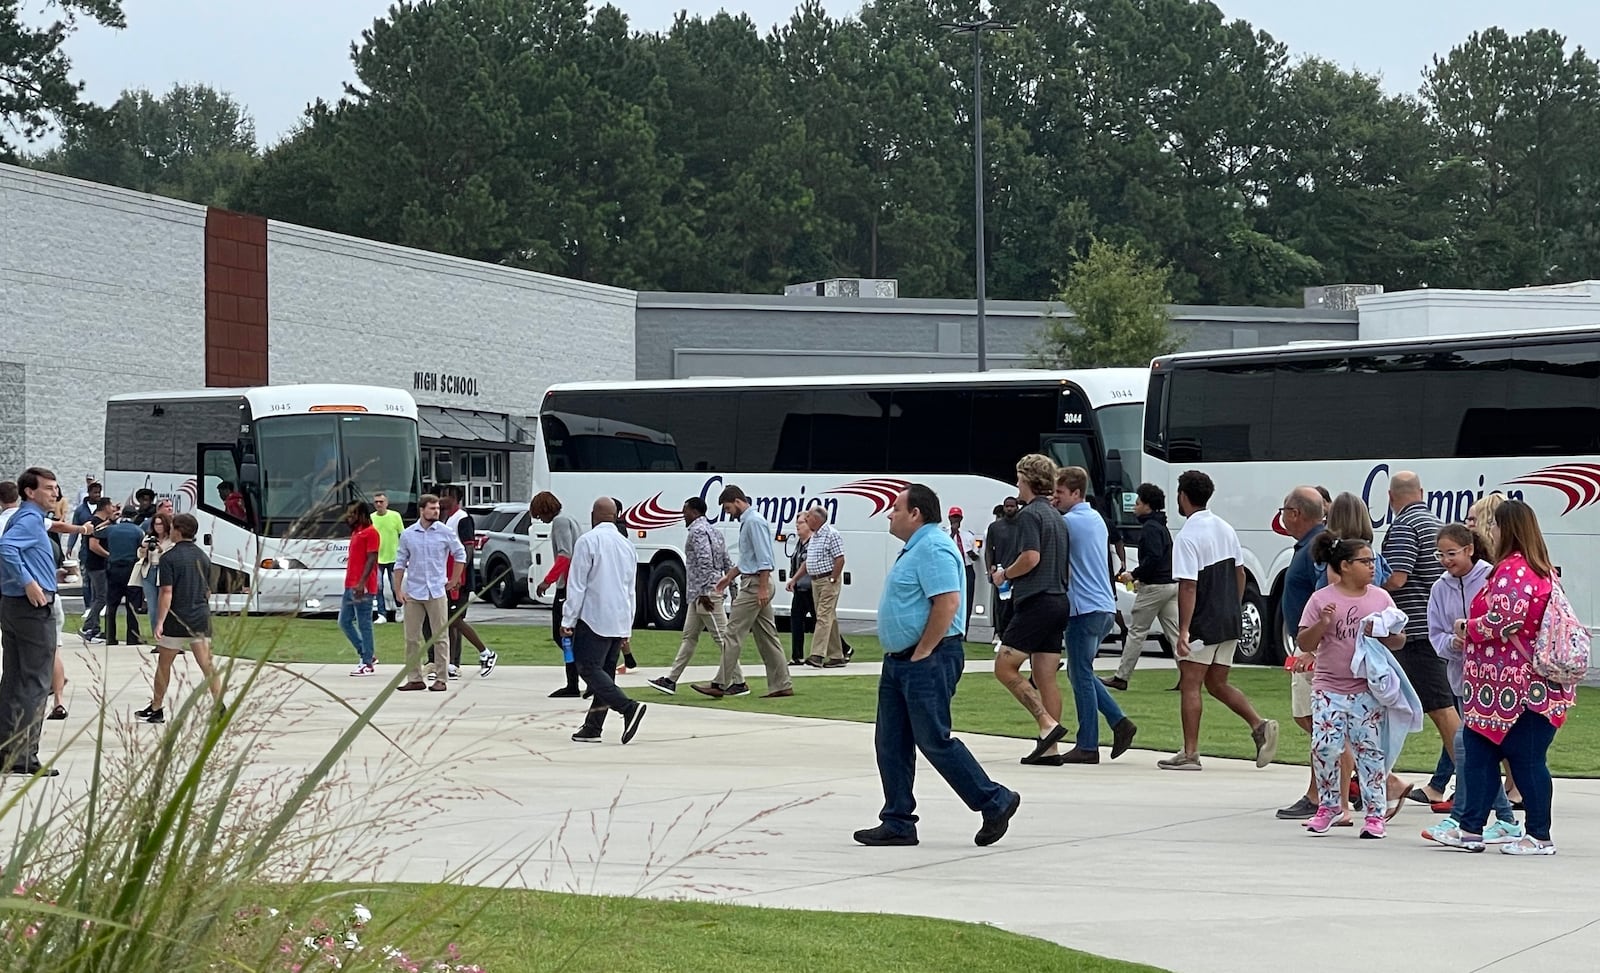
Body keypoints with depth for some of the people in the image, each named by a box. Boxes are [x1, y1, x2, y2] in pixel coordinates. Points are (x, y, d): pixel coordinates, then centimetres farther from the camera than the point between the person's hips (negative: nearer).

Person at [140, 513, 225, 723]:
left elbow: (167, 592, -15)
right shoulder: (203, 557, 10)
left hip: (176, 620, -5)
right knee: (208, 665, 1)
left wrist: (160, 622, -14)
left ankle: (156, 709, 18)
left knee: (164, 665, 9)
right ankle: (220, 707, -9)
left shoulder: (169, 558, -9)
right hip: (201, 619, 5)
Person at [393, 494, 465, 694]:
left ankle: (441, 678, 3)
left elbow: (460, 555, 11)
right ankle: (414, 678, 10)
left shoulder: (445, 533, 0)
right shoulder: (407, 535, 4)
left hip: (437, 592, -1)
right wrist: (398, 590, 2)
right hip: (413, 593, 2)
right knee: (412, 638, 4)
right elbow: (400, 563, 8)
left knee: (440, 636, -1)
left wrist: (453, 581, 9)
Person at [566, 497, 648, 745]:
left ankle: (629, 707, -24)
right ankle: (592, 728, 9)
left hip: (594, 618, -7)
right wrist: (626, 630, 24)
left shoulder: (587, 541, -8)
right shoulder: (627, 545, 14)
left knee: (589, 668, -7)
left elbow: (577, 585, -11)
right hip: (620, 621, 7)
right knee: (604, 671, 10)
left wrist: (568, 620, -7)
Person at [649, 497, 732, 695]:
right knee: (689, 636, 13)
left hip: (704, 593, -11)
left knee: (721, 636, -8)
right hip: (699, 594, 11)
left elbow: (705, 562, -23)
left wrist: (704, 592, -23)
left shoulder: (697, 531, -12)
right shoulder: (714, 531, 18)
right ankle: (671, 680, 17)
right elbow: (728, 565, 17)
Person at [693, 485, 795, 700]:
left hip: (755, 585, -10)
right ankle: (781, 685, 10)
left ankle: (721, 684, -7)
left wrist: (763, 588, -23)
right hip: (753, 584, 10)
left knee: (734, 633, -8)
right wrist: (729, 576, 30)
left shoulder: (755, 522, -14)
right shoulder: (747, 522, 16)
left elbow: (764, 558, -20)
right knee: (766, 635, 9)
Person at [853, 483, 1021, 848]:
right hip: (899, 661, 11)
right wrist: (902, 656, 19)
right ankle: (898, 824, 12)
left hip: (928, 662, -11)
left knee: (934, 741, -7)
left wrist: (921, 653, -21)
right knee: (891, 744, 9)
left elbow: (947, 603, -26)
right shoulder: (914, 549, 17)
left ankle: (995, 802, 4)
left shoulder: (934, 549, -17)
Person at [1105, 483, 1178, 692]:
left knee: (1136, 632, -1)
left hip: (1155, 586, -9)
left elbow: (1153, 557, -23)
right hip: (1171, 584, 9)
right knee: (1174, 633, 6)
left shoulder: (1150, 528, -12)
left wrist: (1135, 575, -14)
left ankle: (1121, 677, 5)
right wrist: (1141, 576, 19)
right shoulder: (1161, 527, 19)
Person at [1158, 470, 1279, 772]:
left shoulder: (1187, 537, -15)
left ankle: (1190, 753, -1)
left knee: (1190, 686, 0)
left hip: (1203, 623, -8)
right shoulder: (1225, 529, 10)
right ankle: (1259, 726, -1)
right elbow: (1240, 573, 15)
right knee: (1217, 684, 15)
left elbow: (1188, 588, -19)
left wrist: (1184, 630, -18)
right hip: (1229, 622, 8)